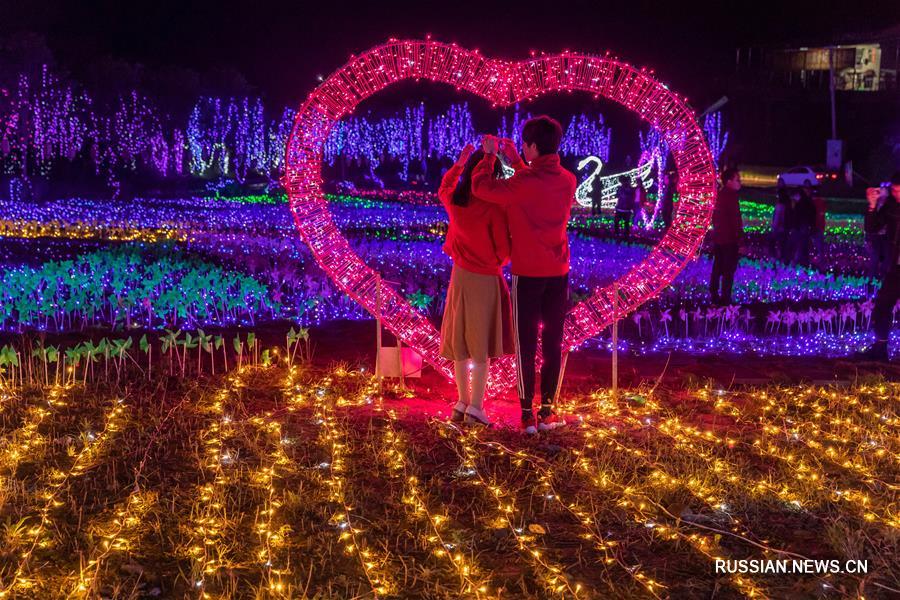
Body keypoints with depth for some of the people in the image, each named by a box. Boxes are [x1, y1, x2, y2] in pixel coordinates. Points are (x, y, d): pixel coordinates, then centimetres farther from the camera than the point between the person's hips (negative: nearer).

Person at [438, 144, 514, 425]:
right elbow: (503, 250, -12)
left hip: (460, 276, 5)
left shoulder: (454, 200, -3)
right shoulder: (493, 207, -19)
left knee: (460, 343, 13)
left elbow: (443, 187, 23)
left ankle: (463, 402, 20)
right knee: (482, 348, 3)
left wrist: (459, 162, 28)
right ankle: (475, 407, 3)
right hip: (485, 281, -5)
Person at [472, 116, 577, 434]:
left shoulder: (524, 183, -18)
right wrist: (514, 160, 22)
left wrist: (489, 156, 4)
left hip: (528, 274, -5)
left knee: (526, 345, 3)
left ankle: (527, 415, 5)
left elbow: (481, 187, -11)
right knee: (553, 344, 11)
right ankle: (547, 412, 15)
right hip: (558, 274, 5)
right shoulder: (568, 181, 1)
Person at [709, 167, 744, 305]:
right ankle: (725, 299, -6)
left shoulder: (720, 195, 12)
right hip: (729, 241, -9)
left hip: (718, 239, 9)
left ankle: (714, 296, 18)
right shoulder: (731, 197, -15)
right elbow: (736, 221, -18)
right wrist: (740, 241, -16)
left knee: (717, 269, 14)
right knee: (728, 271, -6)